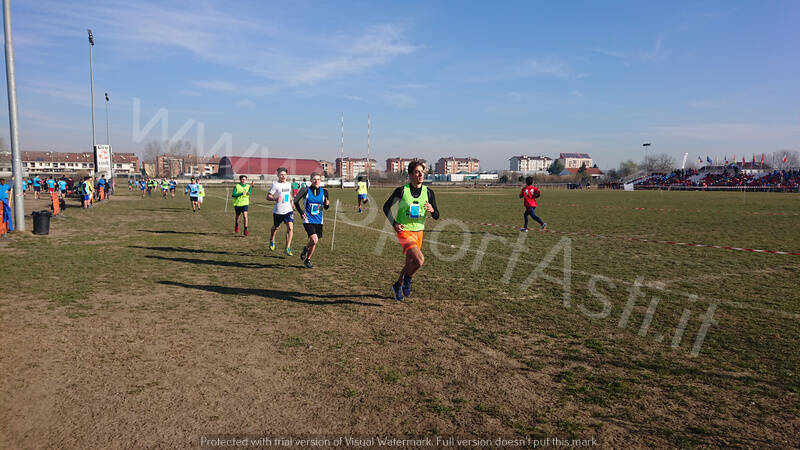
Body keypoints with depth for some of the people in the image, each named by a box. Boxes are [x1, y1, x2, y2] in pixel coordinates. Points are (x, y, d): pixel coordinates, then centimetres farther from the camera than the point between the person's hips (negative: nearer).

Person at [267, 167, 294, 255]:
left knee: (290, 228, -11)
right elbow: (268, 196, -11)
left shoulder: (288, 184, 10)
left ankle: (288, 248, -6)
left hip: (288, 210, 4)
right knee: (276, 227, 15)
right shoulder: (275, 185, -9)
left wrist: (291, 203, 21)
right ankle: (272, 241, 45)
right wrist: (275, 199, -29)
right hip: (278, 211, -4)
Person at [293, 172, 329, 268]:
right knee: (314, 240, -19)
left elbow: (325, 207, 12)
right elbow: (295, 201, 3)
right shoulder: (306, 190, -5)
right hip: (308, 220, -4)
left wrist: (327, 204, -11)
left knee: (314, 242, 8)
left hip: (318, 221, 4)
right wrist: (301, 212, -4)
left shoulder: (323, 192, 3)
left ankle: (307, 260, 29)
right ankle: (305, 249, 15)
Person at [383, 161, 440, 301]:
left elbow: (436, 216, 3)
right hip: (404, 231, -5)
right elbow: (386, 207, 2)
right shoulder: (401, 190, -9)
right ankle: (407, 279, 7)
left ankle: (397, 286, 39)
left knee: (410, 263, 15)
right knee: (419, 260, -23)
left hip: (418, 231, 5)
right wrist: (394, 223, -9)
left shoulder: (428, 192, 1)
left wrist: (432, 210, -20)